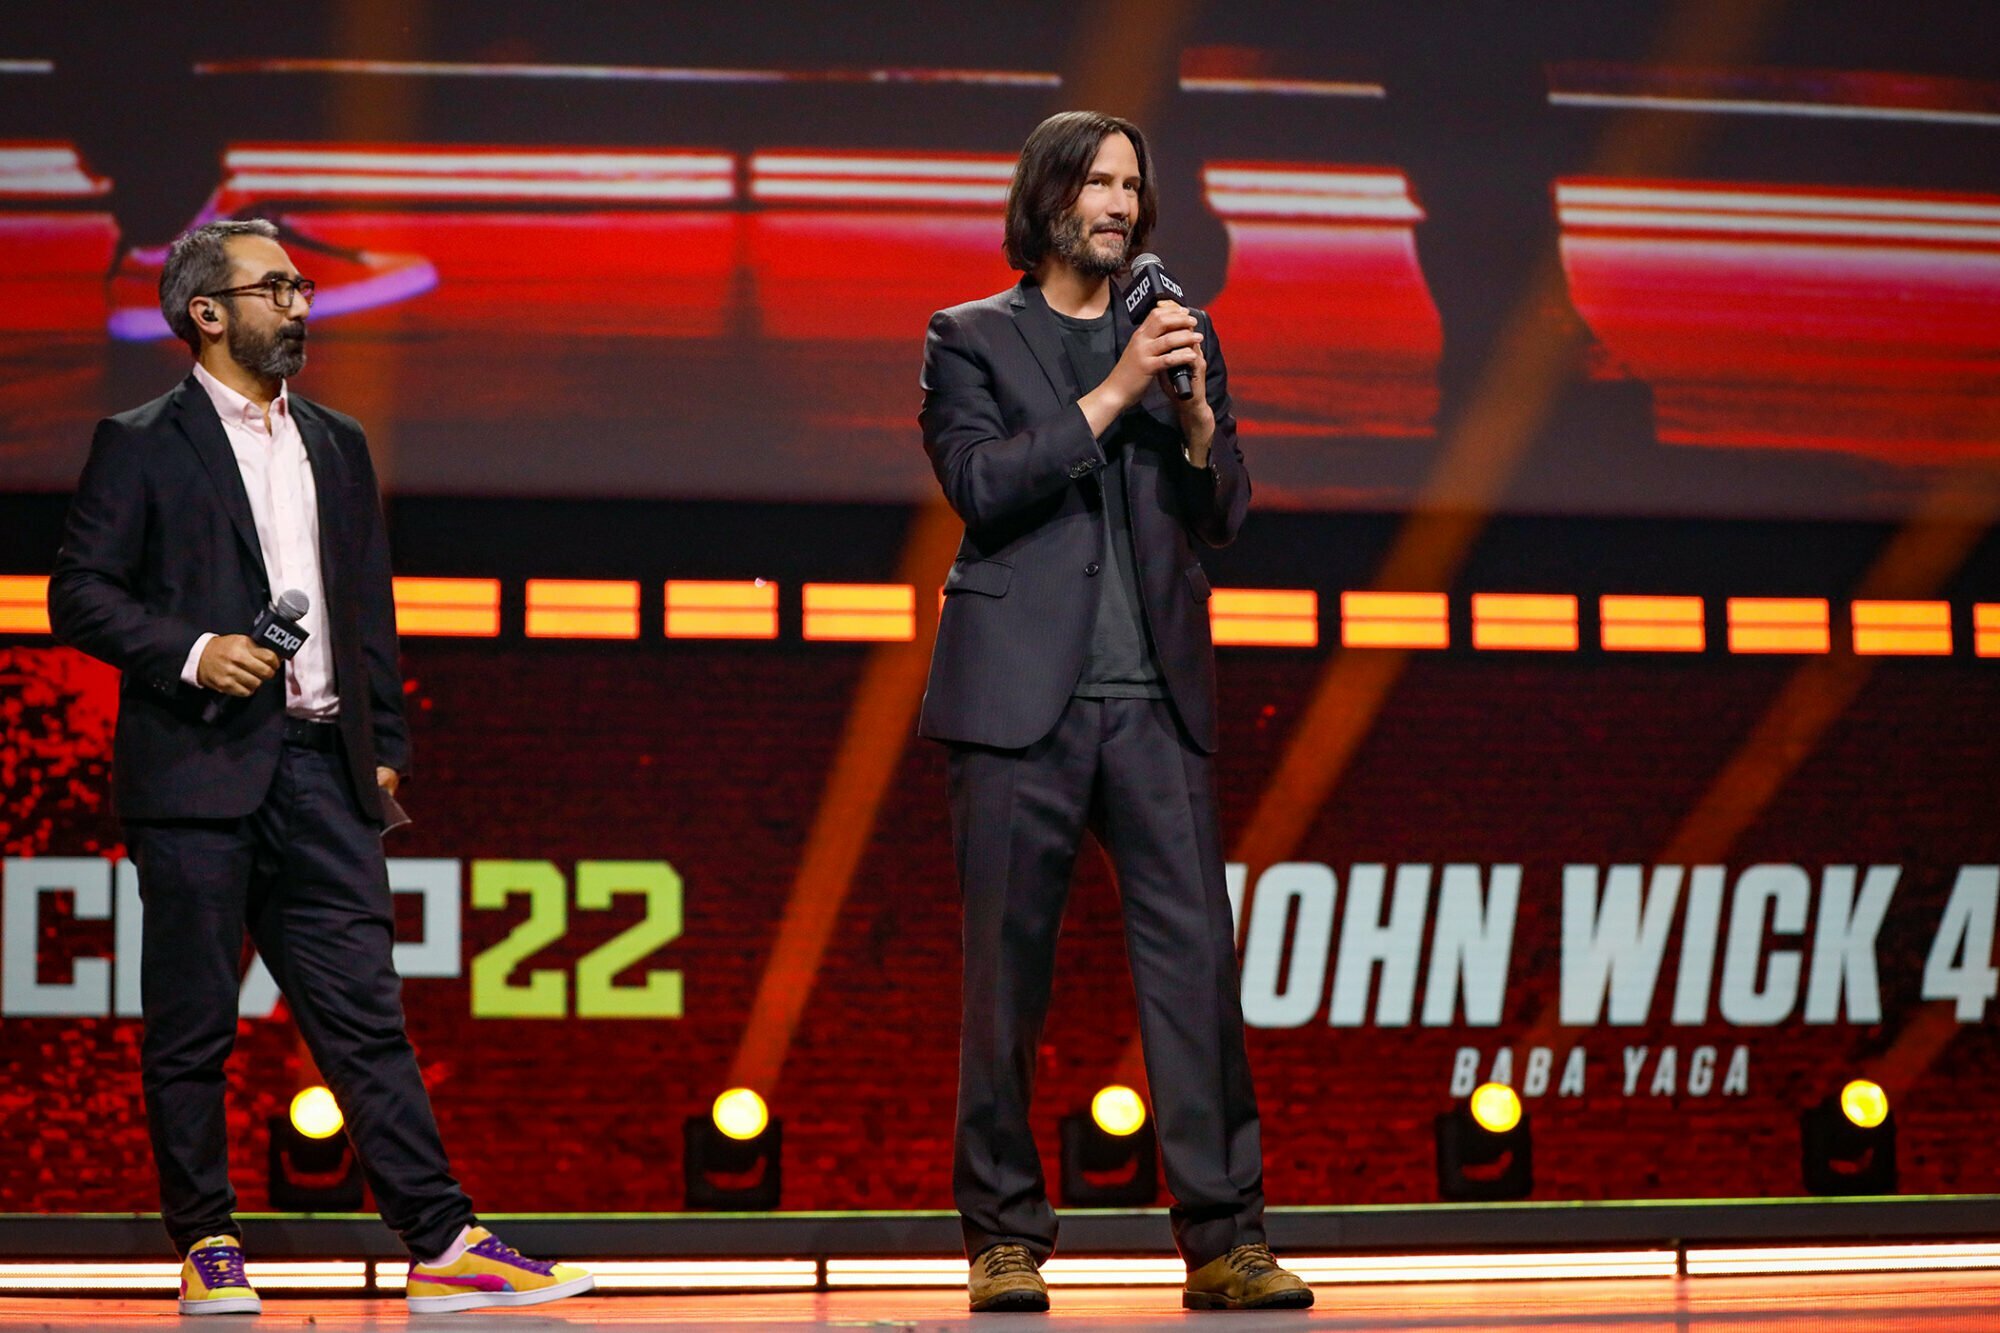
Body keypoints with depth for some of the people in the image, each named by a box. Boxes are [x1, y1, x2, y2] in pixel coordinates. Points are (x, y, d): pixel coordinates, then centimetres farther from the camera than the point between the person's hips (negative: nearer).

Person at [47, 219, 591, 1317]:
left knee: (364, 1013, 0)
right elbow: (80, 594, -2)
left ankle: (444, 1247, -4)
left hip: (320, 771, 4)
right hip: (199, 768, -4)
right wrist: (193, 652, -15)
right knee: (190, 1024, 2)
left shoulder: (336, 445, 19)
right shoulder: (141, 445, 2)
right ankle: (206, 1246, 13)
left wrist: (385, 745, 14)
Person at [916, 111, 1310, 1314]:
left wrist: (1195, 415, -6)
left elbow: (1224, 514, 13)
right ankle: (1007, 1238, 7)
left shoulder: (1184, 337, 18)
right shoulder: (972, 340, 8)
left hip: (1158, 696, 3)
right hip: (1025, 694, -3)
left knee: (1197, 954, -6)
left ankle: (1225, 1240, -6)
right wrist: (1114, 392, -12)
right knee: (1009, 968, -1)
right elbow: (983, 485, -7)